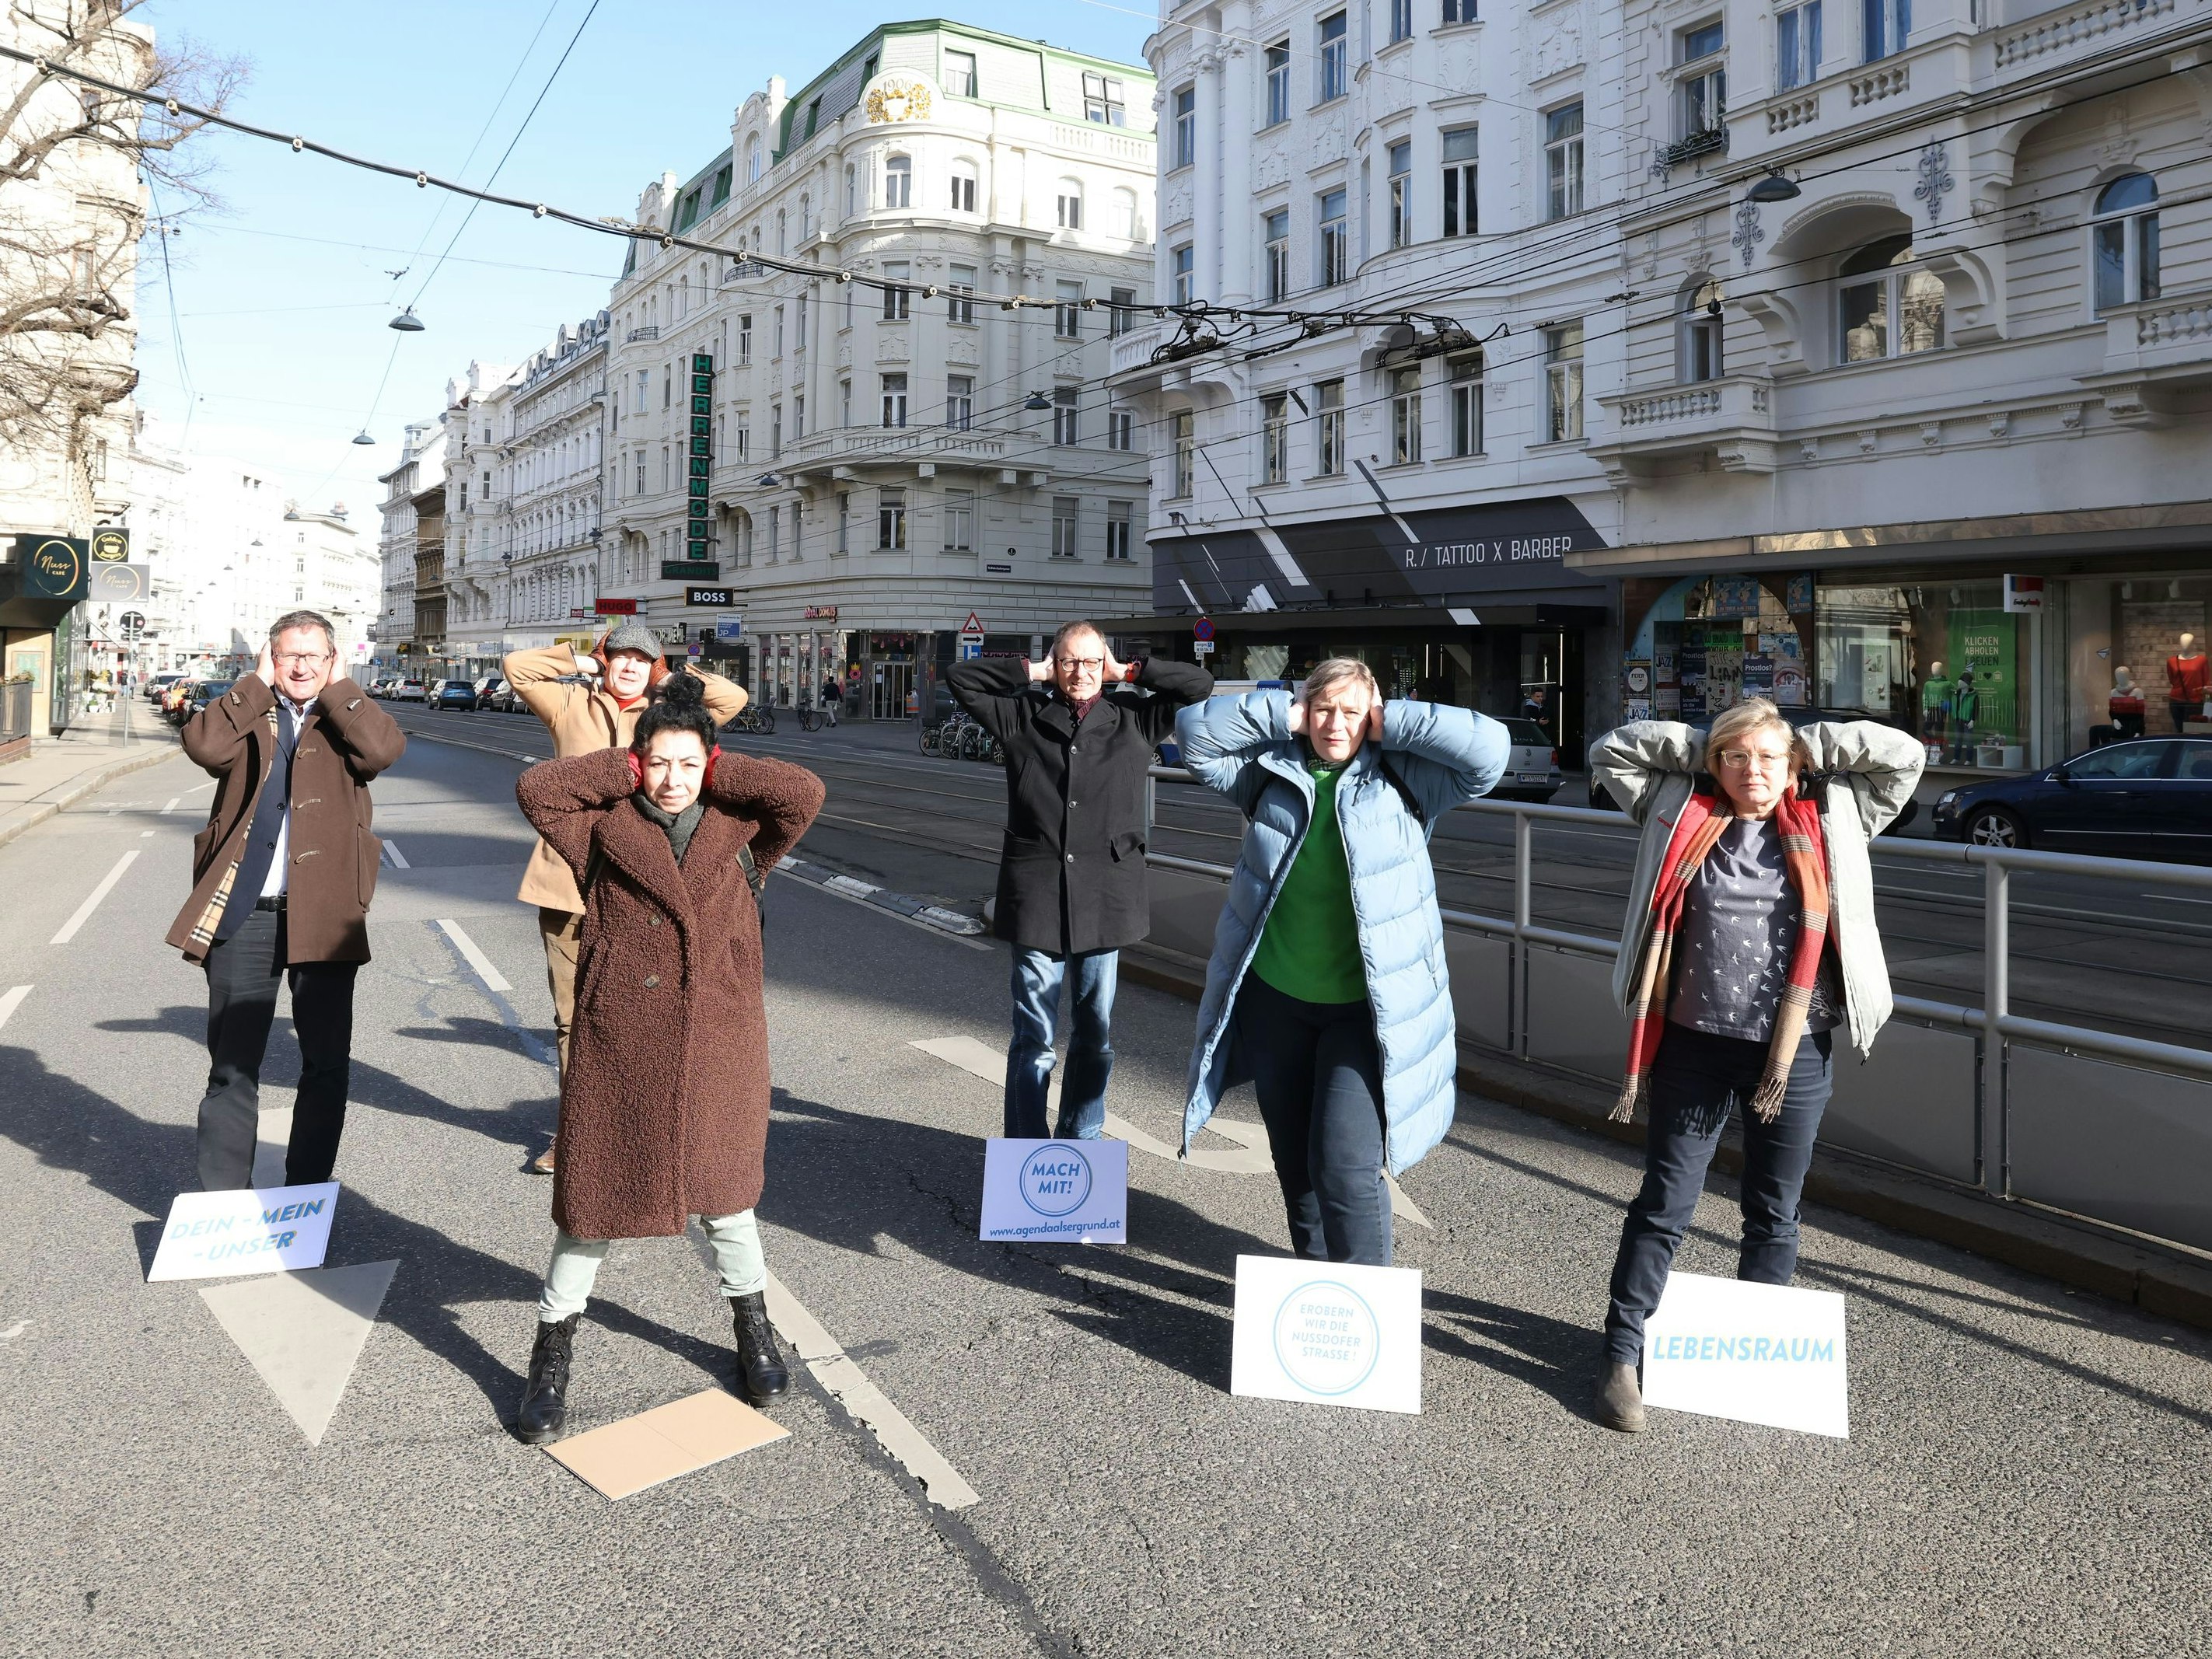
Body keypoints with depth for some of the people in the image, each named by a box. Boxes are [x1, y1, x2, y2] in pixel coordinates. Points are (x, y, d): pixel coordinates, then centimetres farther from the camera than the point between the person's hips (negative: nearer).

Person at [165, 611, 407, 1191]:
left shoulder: (348, 718, 8)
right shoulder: (244, 714, 10)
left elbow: (385, 749, -14)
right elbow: (203, 745, -11)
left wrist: (335, 688, -4)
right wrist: (258, 684, -3)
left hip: (323, 915, 0)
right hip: (243, 914, 1)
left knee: (327, 1065, 6)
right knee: (232, 1067, 6)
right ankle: (222, 1201, 17)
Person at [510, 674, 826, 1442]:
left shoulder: (740, 834, 5)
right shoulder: (605, 831, 5)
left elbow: (804, 792, -9)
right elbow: (535, 789, -5)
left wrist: (717, 775, 1)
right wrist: (624, 770, 1)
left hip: (717, 1046, 1)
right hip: (616, 1044, 0)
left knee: (723, 1192, 14)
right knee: (593, 1195, 8)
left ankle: (752, 1326, 37)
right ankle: (552, 1355, 27)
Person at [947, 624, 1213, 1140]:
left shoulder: (1134, 719, 8)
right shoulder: (1024, 716, 7)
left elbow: (1199, 684, 7)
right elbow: (959, 676, 7)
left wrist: (1127, 672, 5)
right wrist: (1033, 671, 3)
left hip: (1106, 898, 2)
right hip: (1037, 898, -1)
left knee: (1095, 1035, 12)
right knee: (1033, 1039, 3)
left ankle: (1082, 1140, 28)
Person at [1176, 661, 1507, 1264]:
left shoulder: (1401, 778, -3)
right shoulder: (1272, 769, 3)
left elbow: (1489, 748, -13)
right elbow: (1194, 733, -1)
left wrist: (1392, 724, -10)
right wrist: (1283, 716, -7)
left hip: (1364, 1009, -4)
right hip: (1274, 998, 4)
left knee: (1346, 1166, -12)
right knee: (1294, 1161, 17)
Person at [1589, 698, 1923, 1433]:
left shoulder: (1828, 825, 5)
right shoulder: (1683, 816, 4)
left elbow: (1904, 756, 5)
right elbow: (1611, 752, 8)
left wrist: (1809, 746, 6)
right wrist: (1702, 745, 5)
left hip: (1794, 1056, 1)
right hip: (1694, 1047, -1)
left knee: (1774, 1215, 14)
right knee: (1664, 1205, 5)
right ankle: (1622, 1353, 13)